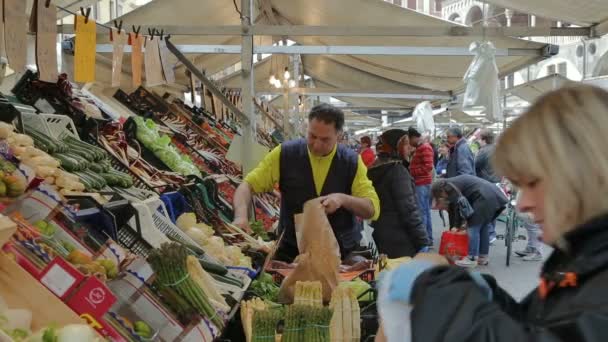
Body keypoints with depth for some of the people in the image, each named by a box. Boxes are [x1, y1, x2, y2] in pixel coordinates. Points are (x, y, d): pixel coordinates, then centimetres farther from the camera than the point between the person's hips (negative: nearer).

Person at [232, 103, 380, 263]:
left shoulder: (352, 161, -3)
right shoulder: (285, 154, -5)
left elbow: (373, 209, -5)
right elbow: (248, 185, -4)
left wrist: (343, 199, -23)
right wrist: (241, 216, -24)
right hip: (292, 251, 0)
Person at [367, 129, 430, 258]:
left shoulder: (374, 169, 10)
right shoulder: (398, 171, -15)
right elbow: (409, 209, -19)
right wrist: (423, 241, -15)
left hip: (381, 237, 9)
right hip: (400, 241, -9)